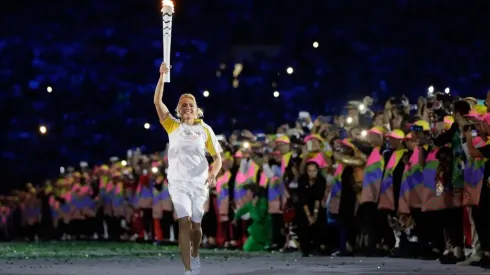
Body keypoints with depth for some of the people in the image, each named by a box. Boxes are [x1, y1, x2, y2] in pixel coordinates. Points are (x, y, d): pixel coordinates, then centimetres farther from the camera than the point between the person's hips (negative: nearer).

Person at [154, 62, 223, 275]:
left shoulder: (205, 129, 3)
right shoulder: (172, 126, 3)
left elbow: (217, 157, 4)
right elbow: (157, 102, -8)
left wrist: (213, 174, -16)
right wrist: (162, 77, -17)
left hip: (199, 183, 1)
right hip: (178, 182, -1)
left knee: (196, 225, 11)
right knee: (184, 223, -14)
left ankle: (195, 255, 41)